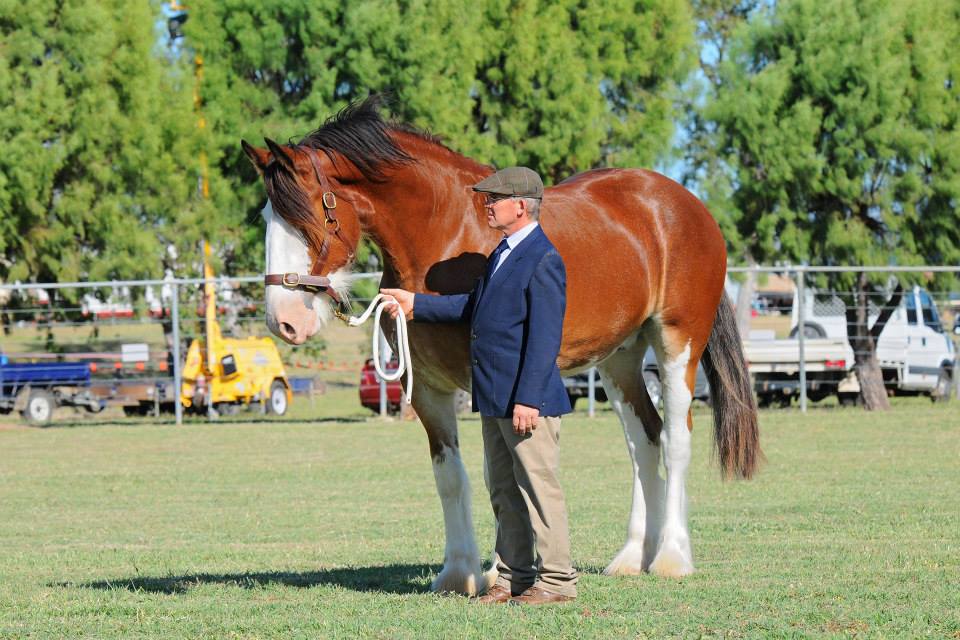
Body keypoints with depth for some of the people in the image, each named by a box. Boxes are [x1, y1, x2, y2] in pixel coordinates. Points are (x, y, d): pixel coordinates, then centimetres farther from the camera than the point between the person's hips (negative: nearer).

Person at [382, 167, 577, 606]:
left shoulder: (543, 260, -16)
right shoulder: (502, 254, 14)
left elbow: (544, 337, -20)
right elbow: (473, 307, 23)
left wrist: (527, 399, -24)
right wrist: (416, 305, 19)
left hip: (527, 400, -10)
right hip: (494, 397, 10)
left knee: (538, 488, -4)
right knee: (503, 492, 14)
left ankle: (556, 580, 2)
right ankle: (514, 577, 20)